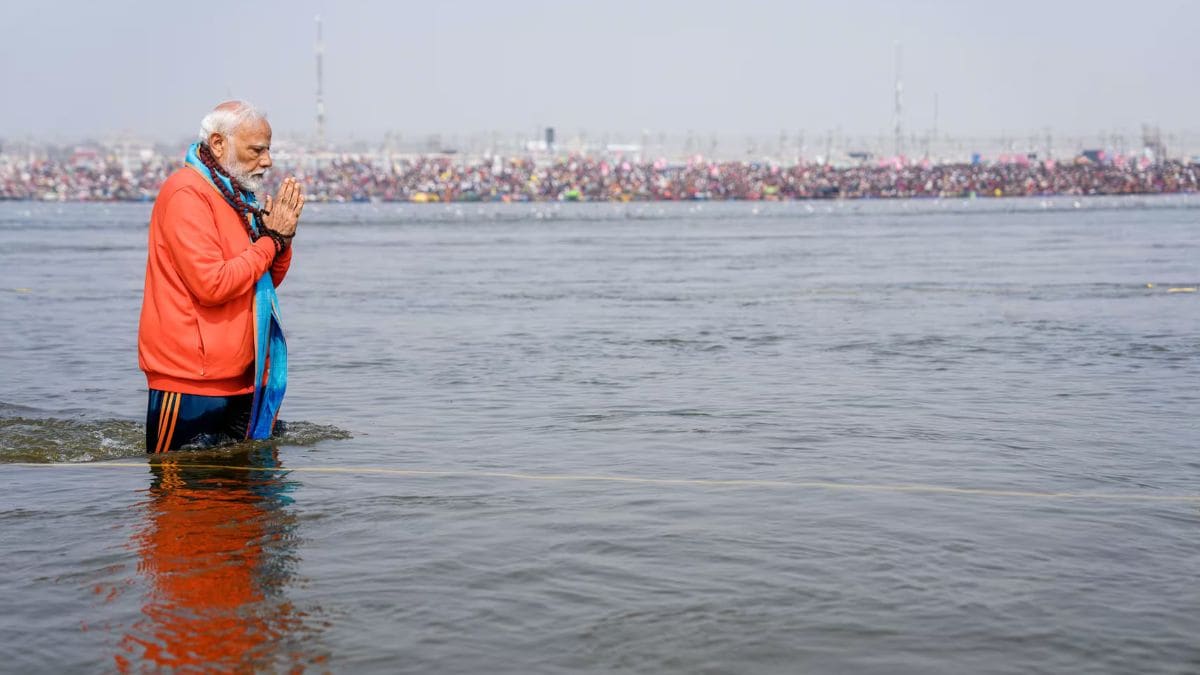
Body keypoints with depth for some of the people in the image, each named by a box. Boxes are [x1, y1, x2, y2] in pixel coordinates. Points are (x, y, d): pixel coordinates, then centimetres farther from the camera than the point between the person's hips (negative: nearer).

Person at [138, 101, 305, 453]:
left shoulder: (235, 197, 15)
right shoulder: (186, 194, -15)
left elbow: (268, 281, 19)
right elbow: (212, 284, -24)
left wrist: (283, 238, -1)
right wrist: (271, 240, -13)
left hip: (239, 379, 9)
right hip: (191, 384, -9)